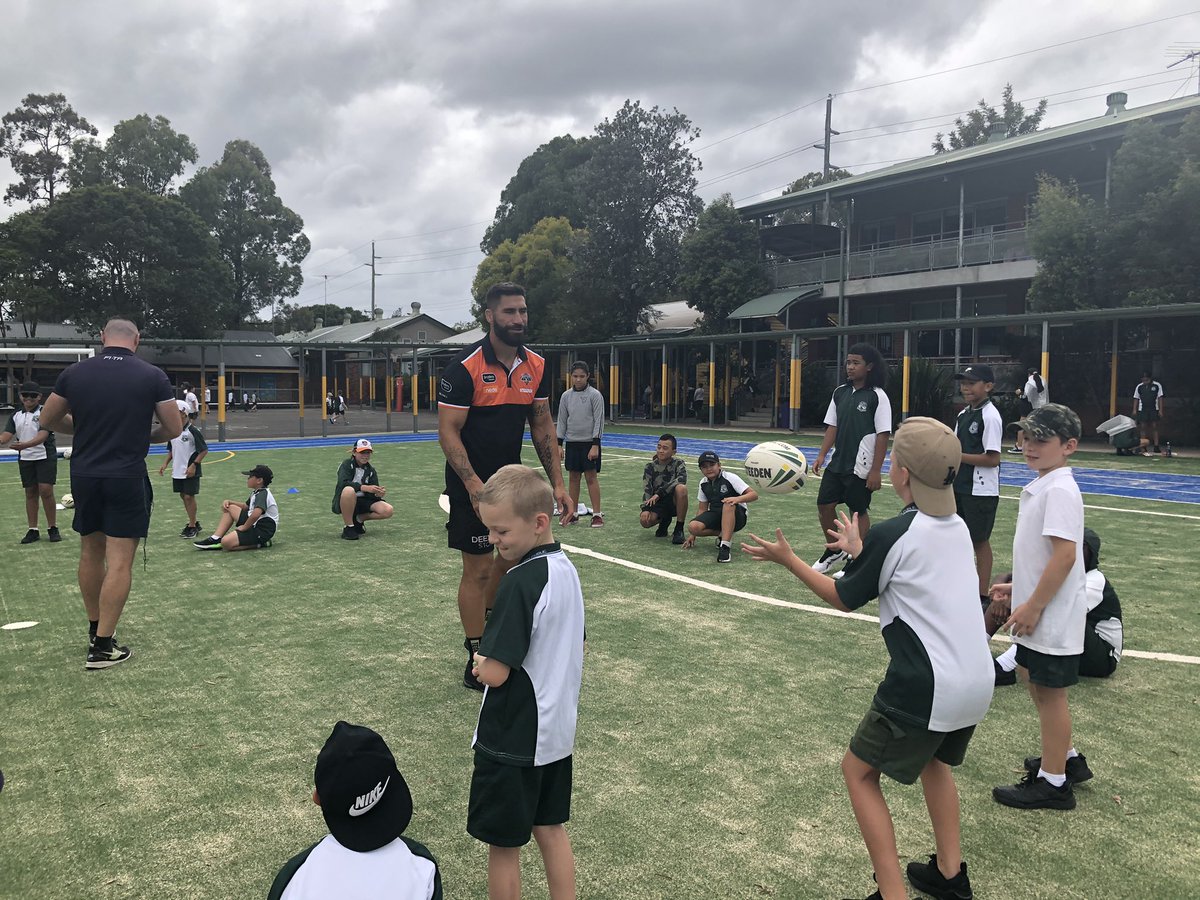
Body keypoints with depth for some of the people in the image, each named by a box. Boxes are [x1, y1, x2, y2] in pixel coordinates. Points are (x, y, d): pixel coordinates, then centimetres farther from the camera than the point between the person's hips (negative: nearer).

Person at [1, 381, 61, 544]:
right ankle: (33, 530, 13)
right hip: (25, 459, 5)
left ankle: (52, 528, 2)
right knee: (30, 493, 8)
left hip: (45, 456, -5)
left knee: (46, 491, -9)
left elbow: (43, 435, -18)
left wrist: (25, 445, -34)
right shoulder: (16, 415, 9)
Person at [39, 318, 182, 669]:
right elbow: (174, 428, -2)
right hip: (128, 478, -4)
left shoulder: (74, 373, 1)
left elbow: (47, 420, 10)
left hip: (84, 475, 4)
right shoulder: (152, 376, -7)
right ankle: (102, 647, 1)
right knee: (119, 561, 0)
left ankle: (95, 629, 32)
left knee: (91, 552, 18)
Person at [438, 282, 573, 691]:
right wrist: (474, 486, -29)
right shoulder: (465, 366, -18)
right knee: (478, 569, 1)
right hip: (471, 486, -6)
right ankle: (476, 664, 15)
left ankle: (485, 620, 44)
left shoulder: (536, 366, 1)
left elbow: (542, 425, 8)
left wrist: (557, 484, 3)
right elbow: (448, 431, -18)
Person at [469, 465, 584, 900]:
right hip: (557, 729, 8)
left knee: (503, 843, 10)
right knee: (551, 829, 20)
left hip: (513, 739, -8)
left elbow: (495, 673, -25)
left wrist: (480, 661, -2)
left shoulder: (520, 583, -26)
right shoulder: (566, 570, 1)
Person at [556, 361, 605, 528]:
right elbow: (562, 421, 10)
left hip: (589, 442, -4)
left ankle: (597, 514, 0)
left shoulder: (595, 395, -6)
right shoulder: (566, 396, 6)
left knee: (591, 477, -4)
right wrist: (559, 444, 4)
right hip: (572, 443, 4)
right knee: (573, 477, 8)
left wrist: (595, 445, -14)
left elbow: (599, 421, -8)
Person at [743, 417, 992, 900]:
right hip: (976, 682, 8)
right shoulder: (957, 526, 5)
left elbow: (843, 599, -2)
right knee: (933, 759, 32)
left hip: (925, 688, -8)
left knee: (859, 771, 11)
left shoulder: (891, 534, -15)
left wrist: (787, 558, 7)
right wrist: (860, 551, 28)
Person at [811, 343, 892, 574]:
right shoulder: (840, 392, 7)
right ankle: (834, 552, 28)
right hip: (837, 463, 6)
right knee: (824, 504, 8)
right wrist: (821, 455, 3)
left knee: (859, 512, 5)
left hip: (861, 467, -6)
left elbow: (883, 435, -13)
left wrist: (876, 470, -15)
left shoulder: (877, 396, -11)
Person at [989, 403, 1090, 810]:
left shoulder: (1060, 491, -21)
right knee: (1034, 681, 21)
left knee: (1049, 691, 2)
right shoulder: (1040, 487, 9)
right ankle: (1066, 758, 39)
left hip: (1052, 619, -10)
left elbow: (1065, 555, -26)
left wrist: (1033, 606, -23)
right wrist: (1018, 588, 17)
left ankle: (1053, 783, 17)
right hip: (1038, 613, 10)